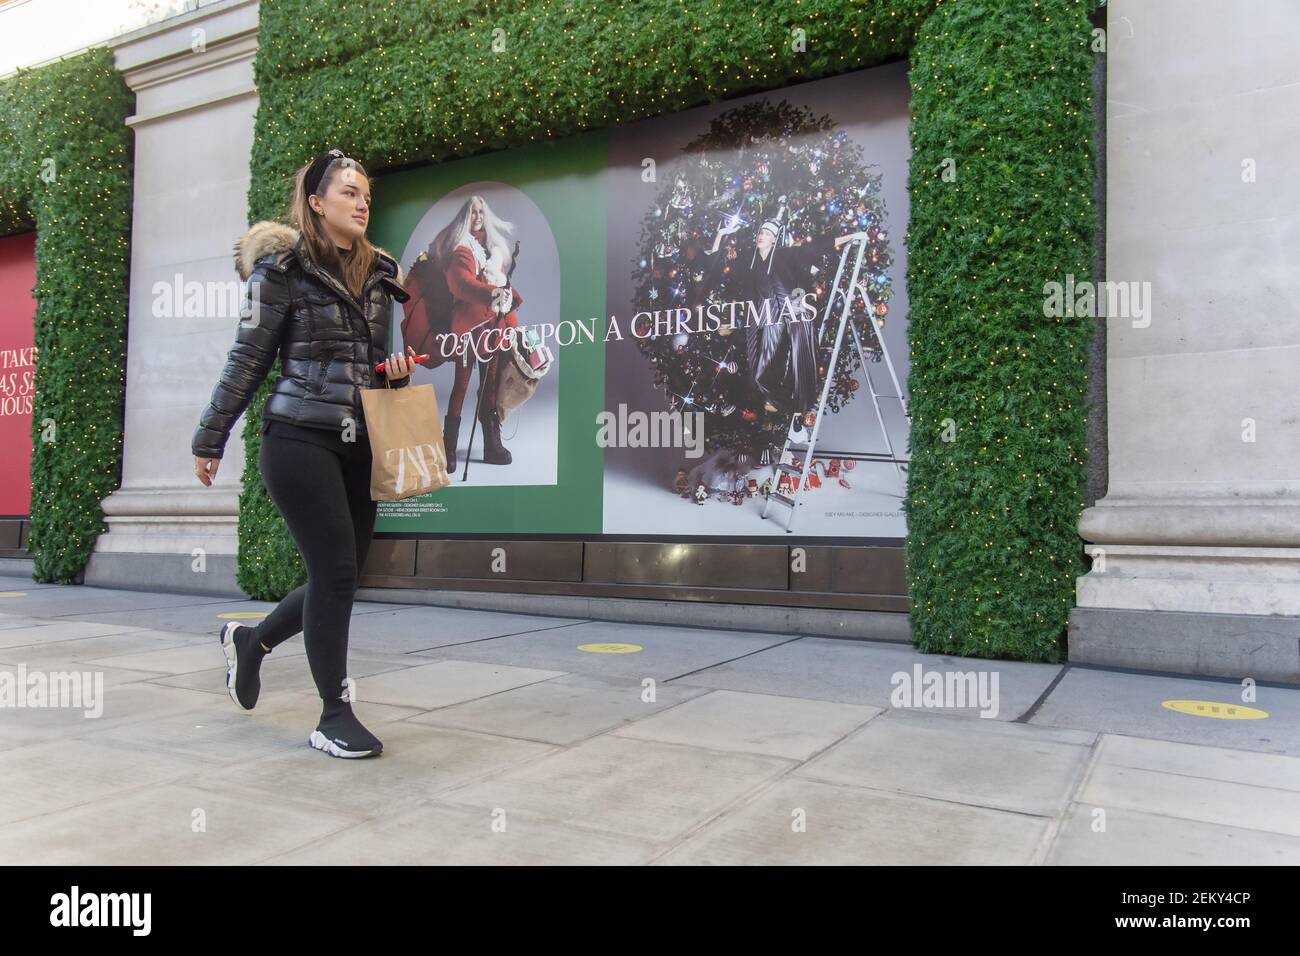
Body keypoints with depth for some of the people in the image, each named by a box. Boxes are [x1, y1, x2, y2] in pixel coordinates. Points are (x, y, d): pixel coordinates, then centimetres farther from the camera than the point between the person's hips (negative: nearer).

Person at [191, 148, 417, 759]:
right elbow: (249, 359, -2)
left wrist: (395, 371, 1)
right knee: (335, 569, -8)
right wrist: (211, 438, 0)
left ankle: (251, 641, 36)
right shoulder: (283, 268, -3)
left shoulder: (379, 273, 14)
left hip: (358, 444, 6)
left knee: (341, 575, 8)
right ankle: (334, 717, 5)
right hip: (299, 439, -6)